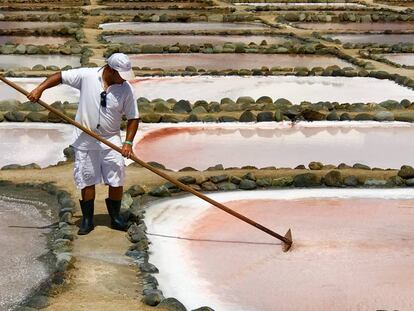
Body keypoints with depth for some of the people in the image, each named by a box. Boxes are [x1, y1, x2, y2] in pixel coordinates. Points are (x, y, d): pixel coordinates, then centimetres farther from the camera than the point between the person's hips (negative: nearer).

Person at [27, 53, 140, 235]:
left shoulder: (126, 89, -9)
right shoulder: (86, 76, -12)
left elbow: (133, 118, -3)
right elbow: (60, 76, -3)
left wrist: (128, 142, -13)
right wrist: (40, 89, -15)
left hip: (111, 140, 1)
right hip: (84, 140, -1)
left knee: (117, 181, 0)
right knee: (87, 180, 5)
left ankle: (115, 218, 17)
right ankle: (87, 220, 16)